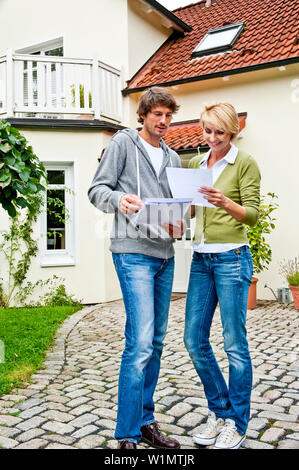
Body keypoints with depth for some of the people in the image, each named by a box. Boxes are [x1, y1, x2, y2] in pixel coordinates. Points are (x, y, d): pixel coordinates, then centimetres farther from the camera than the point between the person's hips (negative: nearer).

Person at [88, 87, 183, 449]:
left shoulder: (172, 158, 21)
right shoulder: (123, 143, 4)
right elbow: (97, 190, -2)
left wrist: (178, 224, 0)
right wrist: (118, 198, -23)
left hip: (164, 256, 7)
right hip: (133, 252, -7)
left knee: (156, 342, 11)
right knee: (140, 342, -13)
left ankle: (146, 422, 24)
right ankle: (127, 435, -1)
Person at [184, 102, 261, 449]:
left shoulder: (245, 163, -2)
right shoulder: (195, 163, 14)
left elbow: (253, 214, -9)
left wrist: (225, 203, -27)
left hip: (232, 257, -6)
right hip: (201, 259, 6)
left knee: (234, 344, 0)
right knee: (194, 339, 6)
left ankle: (237, 424, 18)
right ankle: (220, 412, 26)